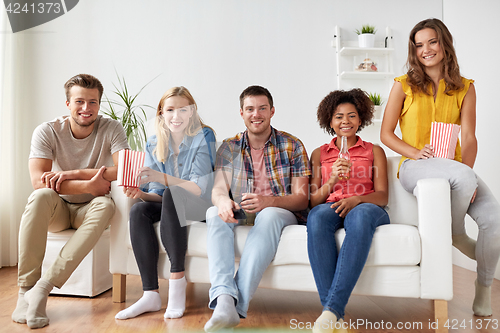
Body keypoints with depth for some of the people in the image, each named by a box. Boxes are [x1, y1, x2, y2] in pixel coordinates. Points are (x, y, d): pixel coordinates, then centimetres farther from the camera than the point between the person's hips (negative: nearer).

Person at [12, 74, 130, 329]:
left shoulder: (111, 129, -9)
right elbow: (38, 180, -23)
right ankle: (26, 290, -26)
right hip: (57, 211, 0)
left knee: (105, 205, -33)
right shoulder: (47, 131, -10)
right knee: (41, 196, -32)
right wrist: (87, 186, -33)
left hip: (88, 211, 0)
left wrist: (72, 174, -29)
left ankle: (44, 286, -32)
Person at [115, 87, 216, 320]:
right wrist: (140, 193, -21)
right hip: (171, 206, 5)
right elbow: (157, 195, 3)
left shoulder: (203, 137, -10)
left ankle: (177, 279, -27)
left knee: (172, 194, -34)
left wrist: (159, 177, -30)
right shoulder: (154, 144, 4)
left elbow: (199, 188, -18)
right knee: (139, 210, -25)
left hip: (201, 206, -5)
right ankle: (151, 295, -23)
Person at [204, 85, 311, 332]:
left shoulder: (292, 146, 2)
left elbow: (301, 198, -5)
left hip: (281, 212, -2)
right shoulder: (229, 147, 9)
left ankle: (238, 304, -42)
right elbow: (218, 189, -4)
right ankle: (224, 299, -45)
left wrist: (269, 201, -27)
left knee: (269, 215, -37)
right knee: (214, 213, -30)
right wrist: (222, 201, -32)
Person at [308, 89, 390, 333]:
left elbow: (382, 196, 6)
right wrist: (332, 179, -9)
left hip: (365, 208, 0)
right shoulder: (319, 153, 22)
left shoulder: (374, 151, 21)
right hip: (330, 207, 1)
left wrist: (356, 199, -16)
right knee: (317, 216, -37)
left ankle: (332, 309, -42)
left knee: (360, 215, -39)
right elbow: (312, 201, 11)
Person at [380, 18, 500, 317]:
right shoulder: (404, 85, 6)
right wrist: (415, 152, -13)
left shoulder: (465, 88, 12)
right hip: (414, 167, -3)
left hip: (456, 167, 3)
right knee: (463, 176, -36)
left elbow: (469, 138, 3)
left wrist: (467, 172, -16)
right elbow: (386, 134, 5)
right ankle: (457, 235, -5)